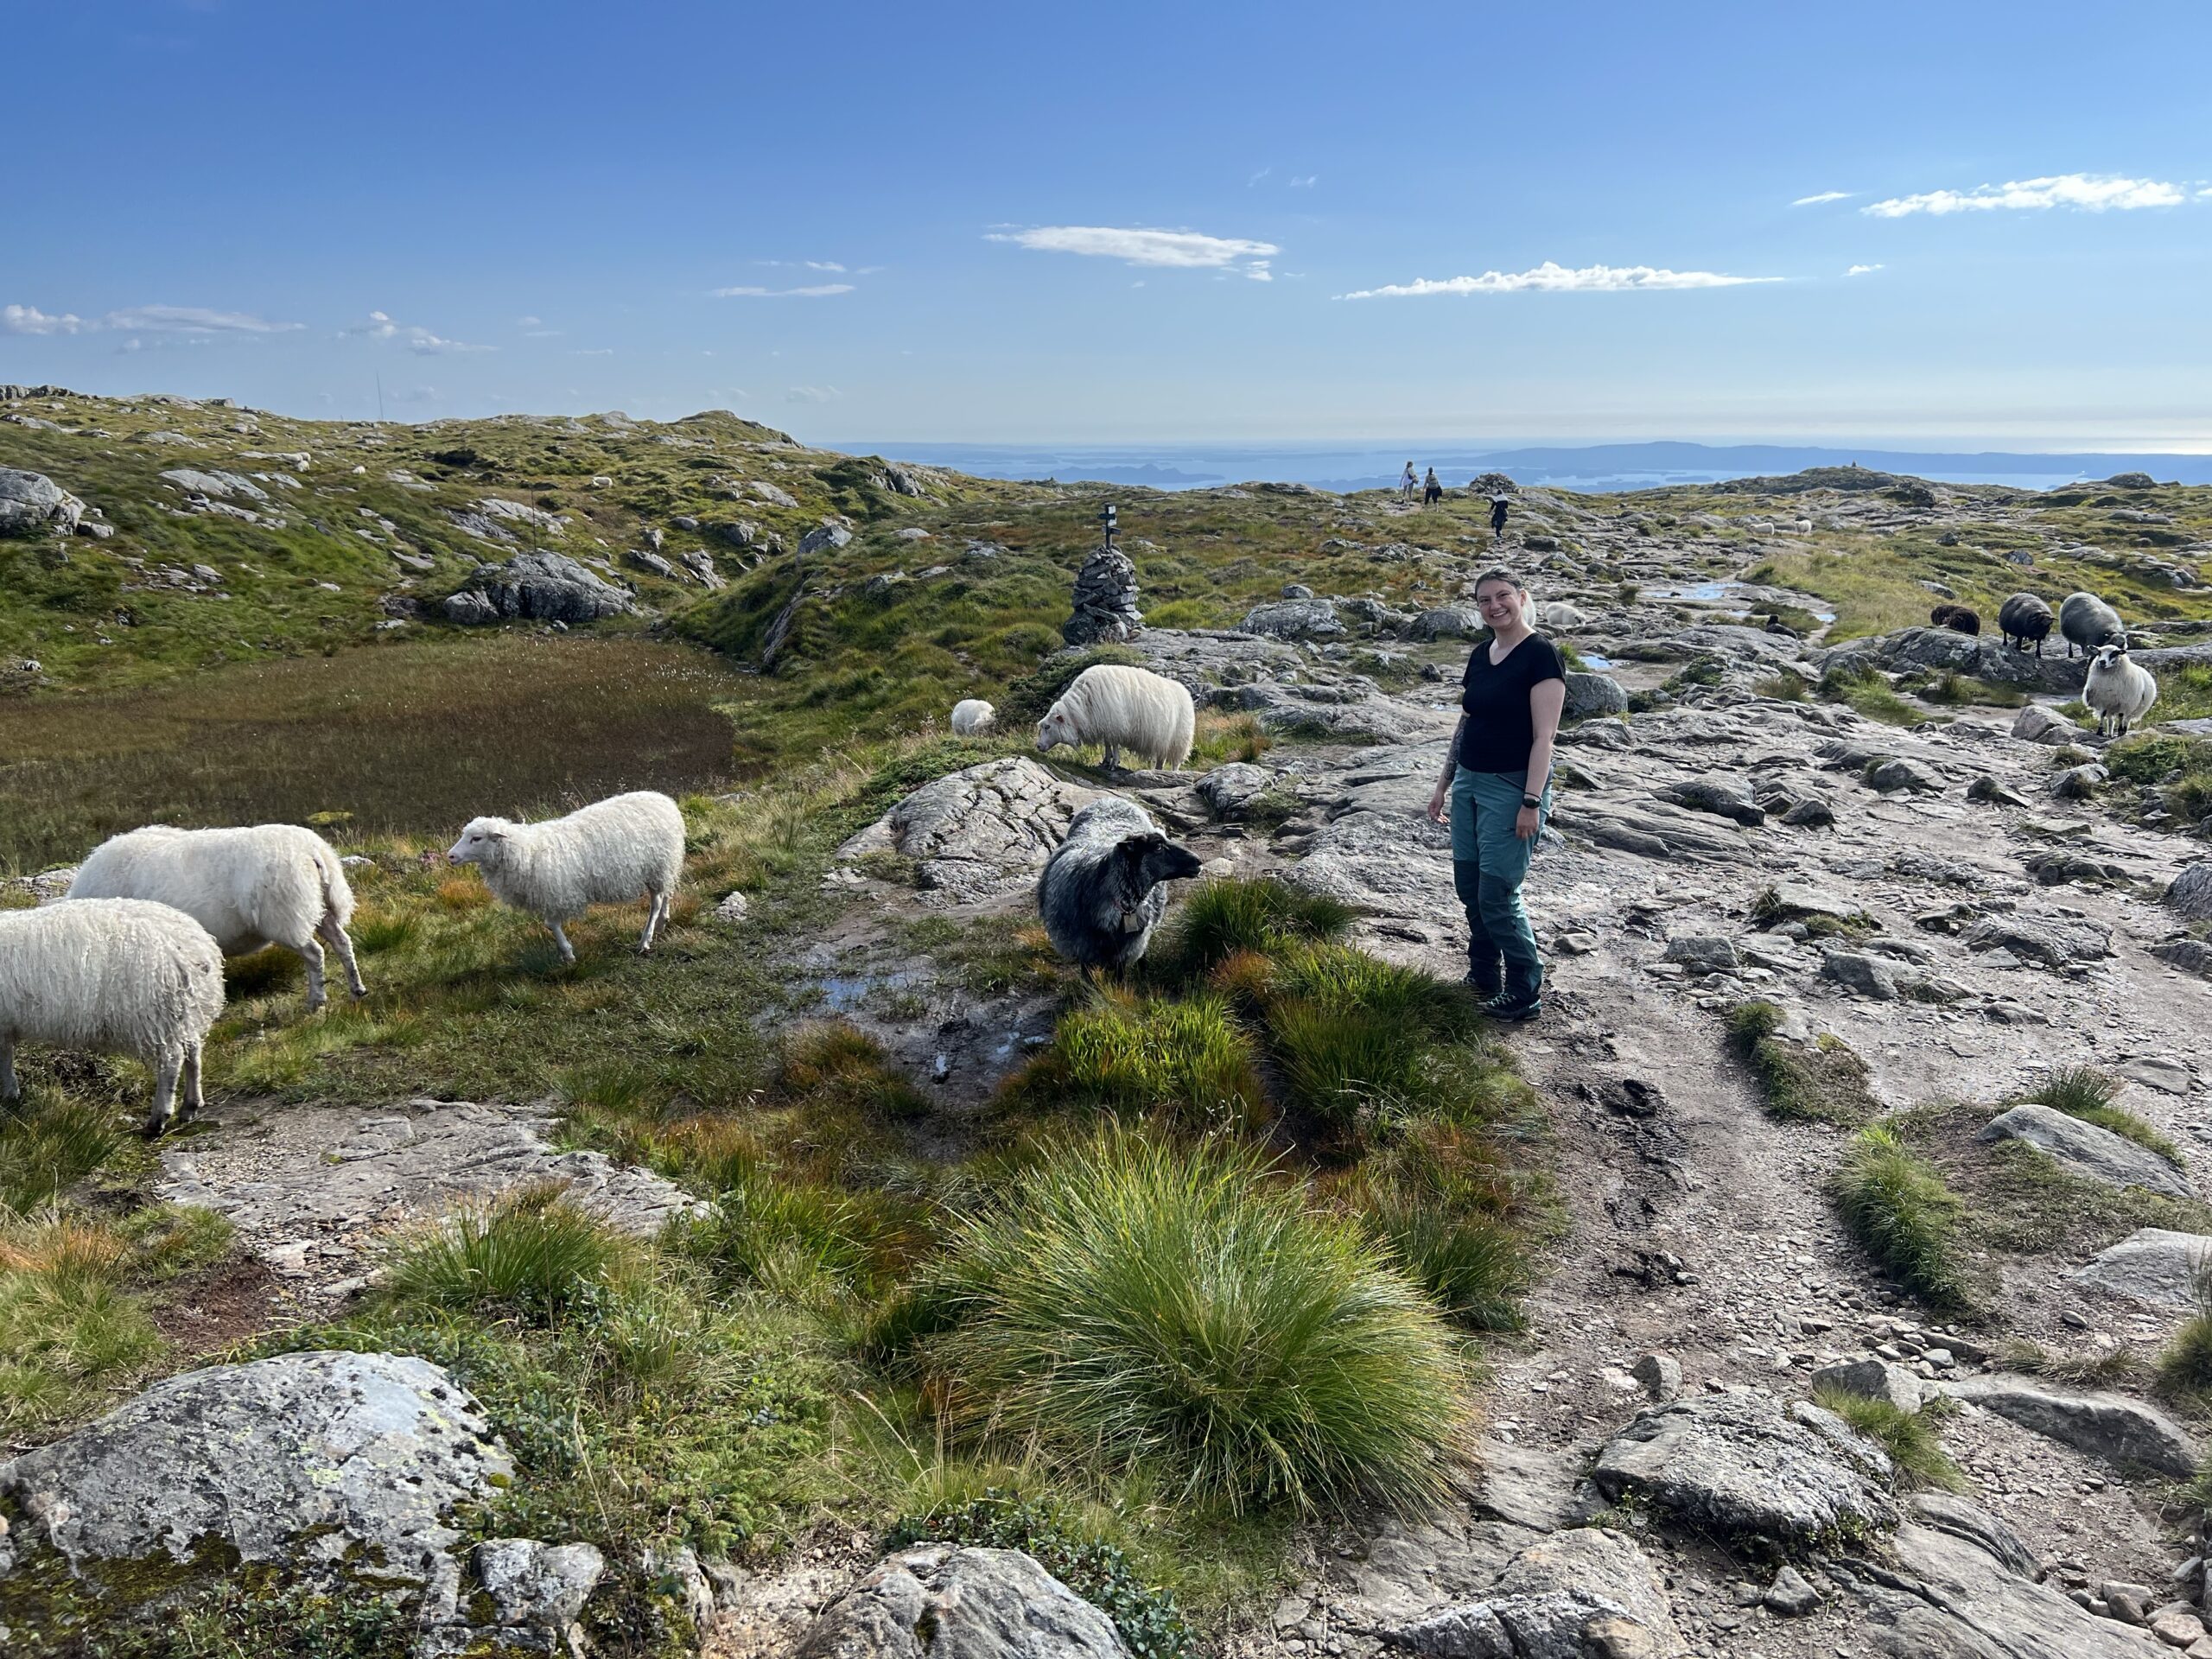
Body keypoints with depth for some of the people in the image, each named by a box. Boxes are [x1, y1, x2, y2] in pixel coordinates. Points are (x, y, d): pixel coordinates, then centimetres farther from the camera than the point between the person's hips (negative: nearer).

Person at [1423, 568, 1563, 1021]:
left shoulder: (1540, 654, -12)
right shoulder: (1480, 655, 10)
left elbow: (1544, 736, -16)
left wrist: (1531, 803, -20)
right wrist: (1444, 784, 17)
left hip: (1512, 787, -7)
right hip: (1469, 781, 8)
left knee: (1497, 894, -7)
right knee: (1468, 885, 12)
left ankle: (1525, 993, 8)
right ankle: (1484, 975, 29)